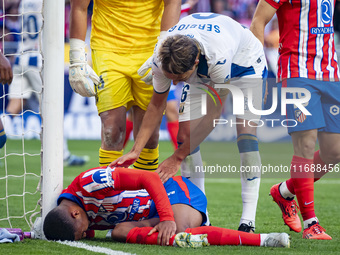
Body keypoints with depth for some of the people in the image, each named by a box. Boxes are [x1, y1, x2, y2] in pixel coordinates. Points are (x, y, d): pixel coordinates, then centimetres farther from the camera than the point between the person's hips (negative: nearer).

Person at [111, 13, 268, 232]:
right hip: (204, 74, 5)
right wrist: (135, 152, -15)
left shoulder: (219, 55, -45)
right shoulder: (162, 59, -30)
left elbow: (215, 112, -32)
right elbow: (157, 105, -10)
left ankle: (248, 219, -20)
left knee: (246, 130, -21)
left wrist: (177, 158, -27)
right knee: (185, 136, -10)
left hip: (244, 62, -5)